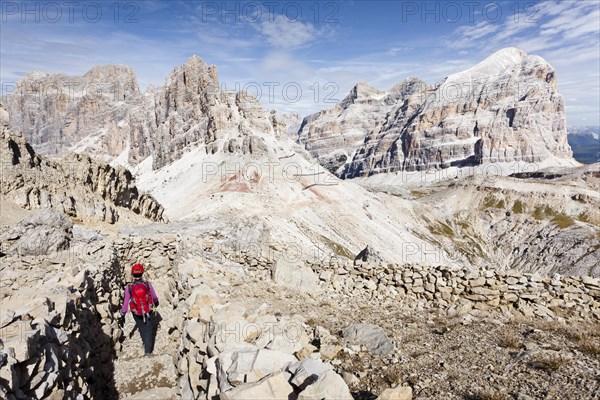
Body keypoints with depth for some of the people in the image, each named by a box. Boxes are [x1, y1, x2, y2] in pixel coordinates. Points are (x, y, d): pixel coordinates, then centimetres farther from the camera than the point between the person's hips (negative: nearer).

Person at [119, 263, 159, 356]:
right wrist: (156, 302, 19)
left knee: (141, 327, 28)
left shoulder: (129, 287, -19)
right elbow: (154, 297, -4)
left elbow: (125, 302, -13)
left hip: (137, 313, 2)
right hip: (149, 311, -1)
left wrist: (122, 315, -1)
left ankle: (146, 343, 45)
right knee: (149, 330, 14)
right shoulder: (148, 284, -19)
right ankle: (148, 350, 12)